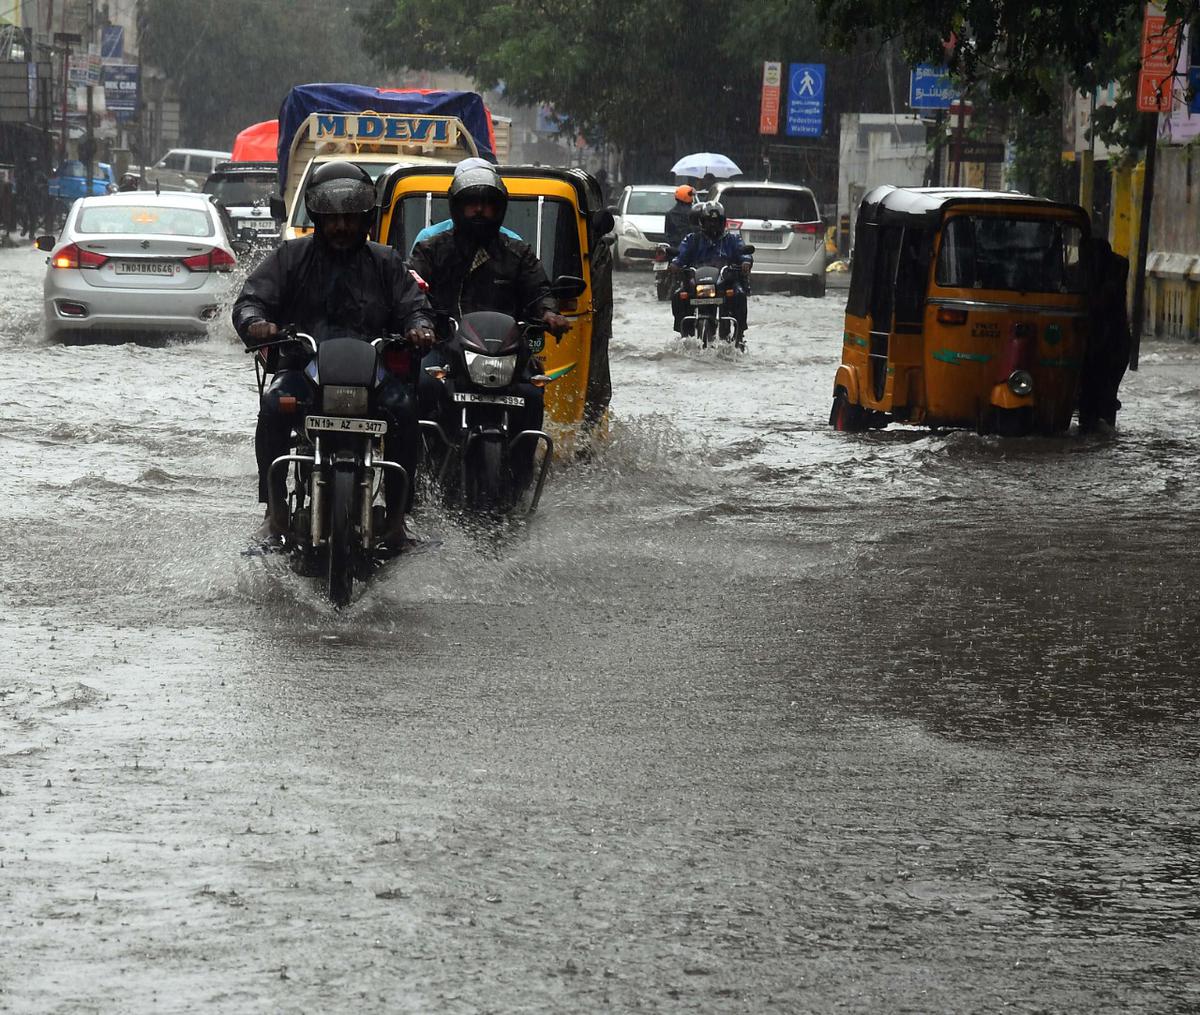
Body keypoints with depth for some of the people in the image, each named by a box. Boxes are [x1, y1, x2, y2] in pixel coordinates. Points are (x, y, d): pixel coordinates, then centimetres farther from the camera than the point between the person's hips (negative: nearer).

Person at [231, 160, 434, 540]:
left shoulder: (385, 263, 18)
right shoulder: (292, 257, 14)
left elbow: (411, 305, 11)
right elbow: (250, 299, 6)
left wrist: (419, 327, -15)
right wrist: (255, 322, -20)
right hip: (303, 367, -1)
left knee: (403, 408, -29)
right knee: (275, 406, -33)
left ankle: (396, 511, -19)